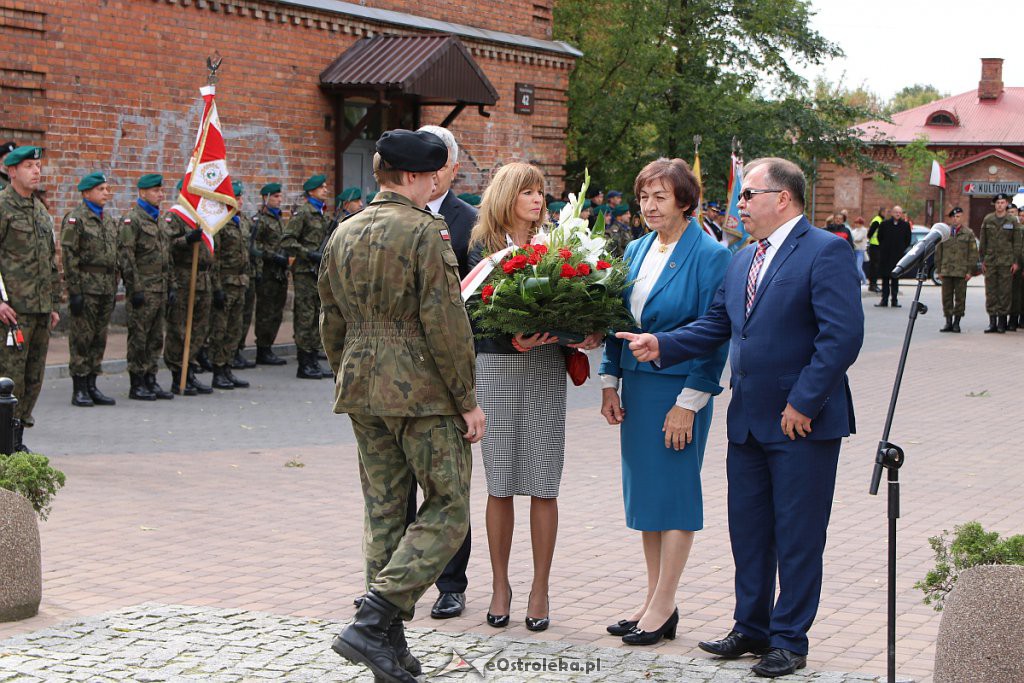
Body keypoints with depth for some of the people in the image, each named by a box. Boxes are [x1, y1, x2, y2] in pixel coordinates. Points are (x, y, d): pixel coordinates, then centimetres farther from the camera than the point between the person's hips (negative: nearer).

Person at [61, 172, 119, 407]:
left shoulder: (109, 220, 16)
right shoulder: (75, 218, -7)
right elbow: (68, 256, -12)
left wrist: (114, 288, 16)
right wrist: (74, 291, -16)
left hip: (106, 288, 7)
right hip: (86, 287, -7)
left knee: (99, 338, 9)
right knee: (82, 337, -4)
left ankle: (91, 386, 16)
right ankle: (79, 389, 1)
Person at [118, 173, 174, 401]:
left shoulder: (157, 220, 17)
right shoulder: (132, 219, -9)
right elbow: (125, 256, -14)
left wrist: (170, 285, 17)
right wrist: (135, 288, -17)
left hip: (160, 289, 8)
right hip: (142, 289, -8)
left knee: (156, 337, 10)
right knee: (139, 337, -3)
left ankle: (150, 381, 16)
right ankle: (137, 385, 2)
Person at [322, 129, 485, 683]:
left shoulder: (343, 234, 11)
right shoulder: (426, 232, -11)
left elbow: (331, 322, 17)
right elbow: (445, 323, -15)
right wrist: (467, 399, -10)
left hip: (361, 389, 8)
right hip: (423, 392, -8)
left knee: (384, 513, 12)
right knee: (447, 510, -1)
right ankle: (372, 624, -11)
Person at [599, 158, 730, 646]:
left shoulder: (708, 256, -10)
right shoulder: (636, 251, 11)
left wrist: (689, 403, -15)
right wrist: (610, 382, 9)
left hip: (679, 390, -7)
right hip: (636, 387, 7)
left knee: (675, 493, 0)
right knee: (645, 492, 12)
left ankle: (663, 606, 7)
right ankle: (653, 599, 21)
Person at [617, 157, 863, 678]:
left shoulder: (825, 252, -12)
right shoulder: (741, 261, 14)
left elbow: (843, 336, -18)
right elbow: (714, 326, 14)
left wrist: (802, 404, -18)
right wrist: (662, 345, -2)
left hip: (804, 422, -8)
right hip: (747, 421, 8)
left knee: (797, 536, 3)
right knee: (748, 531, 15)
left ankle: (789, 640, 14)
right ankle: (752, 628, 28)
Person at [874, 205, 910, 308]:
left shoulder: (905, 225, 1)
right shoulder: (884, 224, -1)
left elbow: (908, 240, 10)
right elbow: (879, 237, 9)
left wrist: (902, 249, 6)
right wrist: (883, 248, 6)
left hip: (898, 256, 0)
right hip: (885, 256, 0)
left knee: (895, 279, 4)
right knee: (885, 278, 3)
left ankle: (894, 300, 9)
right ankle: (884, 300, 6)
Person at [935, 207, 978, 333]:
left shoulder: (968, 234, 4)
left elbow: (973, 254, 3)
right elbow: (938, 253, 13)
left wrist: (970, 271, -4)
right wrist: (939, 269, 6)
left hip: (961, 271, -2)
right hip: (946, 271, 2)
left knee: (960, 298, 1)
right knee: (946, 298, 3)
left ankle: (956, 323, 8)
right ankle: (948, 322, 10)